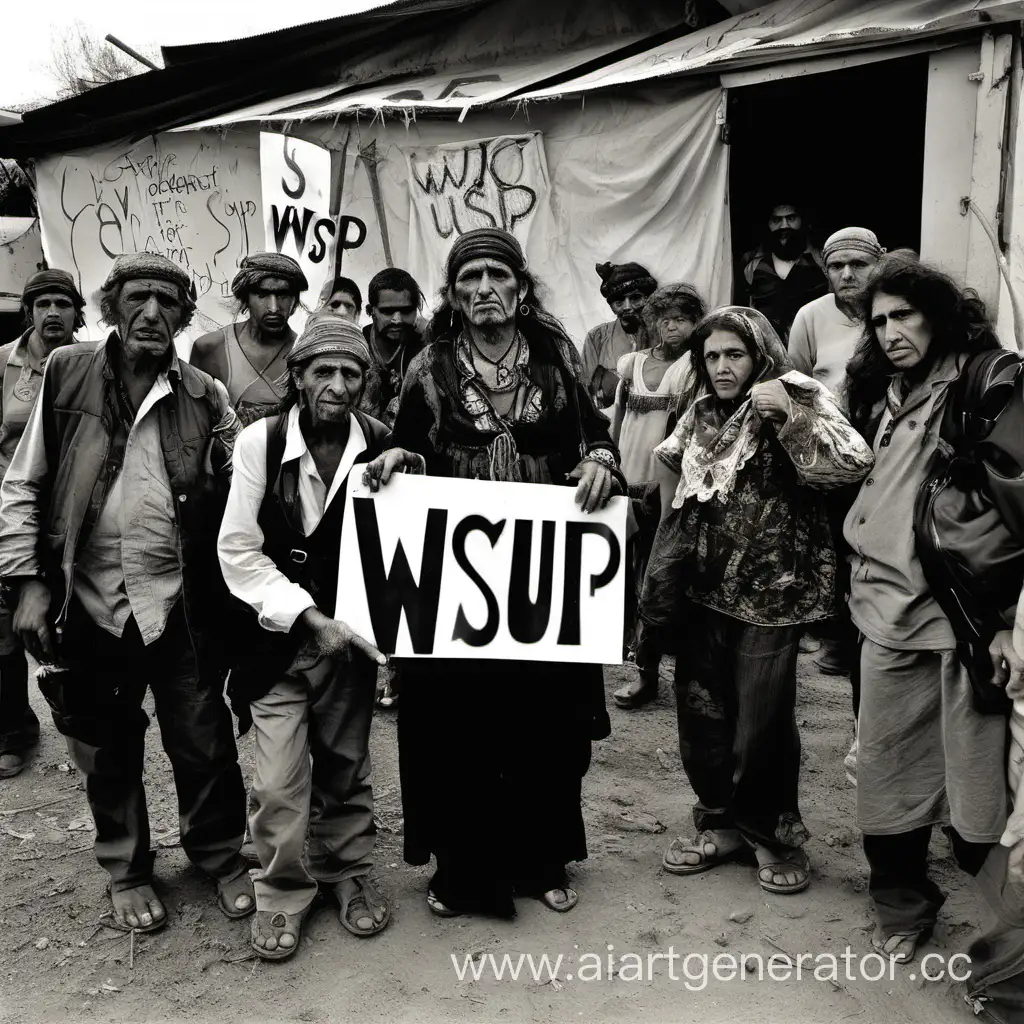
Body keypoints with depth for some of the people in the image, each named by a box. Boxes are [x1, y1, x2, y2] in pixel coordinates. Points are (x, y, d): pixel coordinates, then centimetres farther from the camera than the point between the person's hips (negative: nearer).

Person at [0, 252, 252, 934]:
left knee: (202, 743, 10)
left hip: (180, 603, 0)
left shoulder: (205, 398, 1)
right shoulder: (66, 375, 1)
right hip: (88, 602, 1)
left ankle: (221, 857, 33)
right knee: (108, 750, 15)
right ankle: (127, 870, 36)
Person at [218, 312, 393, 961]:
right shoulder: (260, 442, -12)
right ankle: (283, 892, 23)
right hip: (278, 634, -2)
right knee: (278, 780, 0)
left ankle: (349, 872, 36)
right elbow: (238, 551, -12)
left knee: (347, 764, 14)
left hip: (349, 634, 2)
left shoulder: (381, 445, -6)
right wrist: (309, 617, -17)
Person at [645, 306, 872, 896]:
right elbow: (670, 461, 28)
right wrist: (671, 543, 21)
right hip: (706, 587, 6)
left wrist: (790, 418, -29)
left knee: (763, 722, -3)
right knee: (701, 712, 11)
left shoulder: (800, 400, -7)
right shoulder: (704, 413, 10)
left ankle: (776, 834, 20)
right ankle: (723, 825, 29)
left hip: (772, 588, -6)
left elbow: (854, 464, -20)